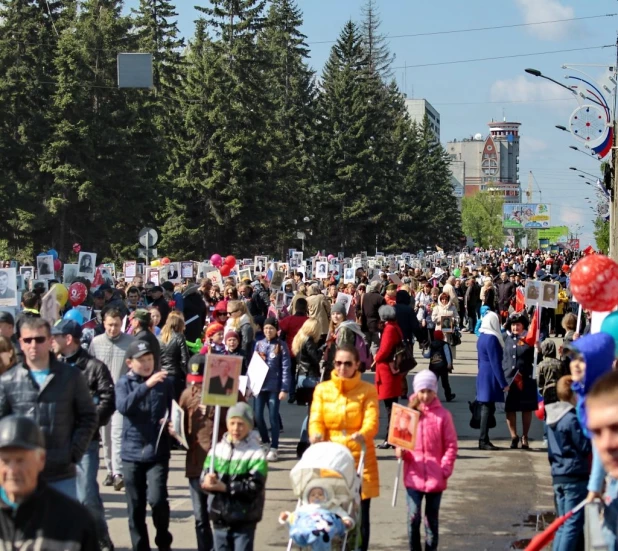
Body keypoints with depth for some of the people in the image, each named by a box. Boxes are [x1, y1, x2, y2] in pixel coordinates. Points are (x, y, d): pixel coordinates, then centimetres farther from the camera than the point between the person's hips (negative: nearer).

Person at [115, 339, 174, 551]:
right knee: (136, 506, 7)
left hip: (158, 452, -1)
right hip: (132, 452, 1)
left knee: (157, 499, -14)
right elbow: (123, 406, -18)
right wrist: (146, 385, -28)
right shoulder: (124, 383, 2)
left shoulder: (164, 382, 2)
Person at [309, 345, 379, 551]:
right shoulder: (322, 390, 8)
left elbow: (372, 421, -9)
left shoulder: (368, 391, 2)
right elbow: (316, 420, 0)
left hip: (360, 460, -1)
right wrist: (316, 434, -23)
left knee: (360, 516, 1)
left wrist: (362, 435, -32)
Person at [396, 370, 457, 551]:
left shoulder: (443, 415, -3)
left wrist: (445, 468, -9)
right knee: (413, 517, -4)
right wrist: (399, 451, -14)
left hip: (435, 477, 0)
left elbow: (451, 446, -1)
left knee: (431, 519, 10)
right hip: (414, 475, 1)